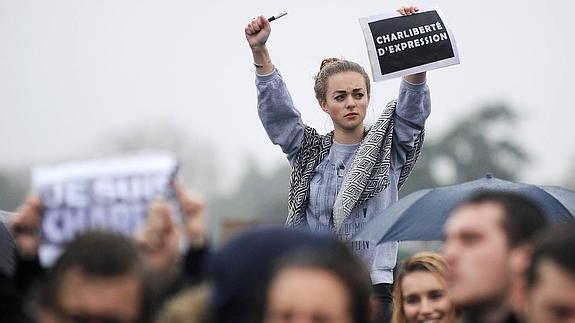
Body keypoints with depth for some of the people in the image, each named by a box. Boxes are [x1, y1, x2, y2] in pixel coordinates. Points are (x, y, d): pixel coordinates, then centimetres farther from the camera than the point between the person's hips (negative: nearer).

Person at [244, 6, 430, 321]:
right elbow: (276, 109, 1)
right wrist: (259, 51, -13)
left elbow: (413, 108, -5)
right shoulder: (309, 152, 12)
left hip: (373, 286, -1)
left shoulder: (388, 148, 9)